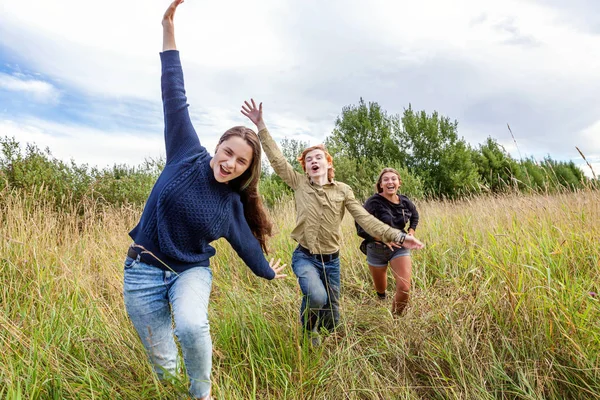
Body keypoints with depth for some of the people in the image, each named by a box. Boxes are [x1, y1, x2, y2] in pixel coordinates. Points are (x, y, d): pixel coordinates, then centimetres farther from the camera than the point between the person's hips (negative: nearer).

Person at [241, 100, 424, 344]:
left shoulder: (343, 190, 0)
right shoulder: (299, 184, -2)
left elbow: (365, 219, -5)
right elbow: (277, 159, -8)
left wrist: (398, 236, -15)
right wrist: (260, 125, -13)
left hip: (332, 261, 2)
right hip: (305, 257, -2)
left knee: (332, 319, 8)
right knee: (317, 297, -31)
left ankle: (317, 325, 46)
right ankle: (309, 328, 6)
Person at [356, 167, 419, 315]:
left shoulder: (405, 202, -4)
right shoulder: (373, 202, -19)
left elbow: (415, 216, 19)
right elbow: (360, 228, -21)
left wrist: (412, 230, 4)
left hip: (399, 247, 2)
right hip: (377, 249, -2)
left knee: (404, 288, -16)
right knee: (381, 289, 17)